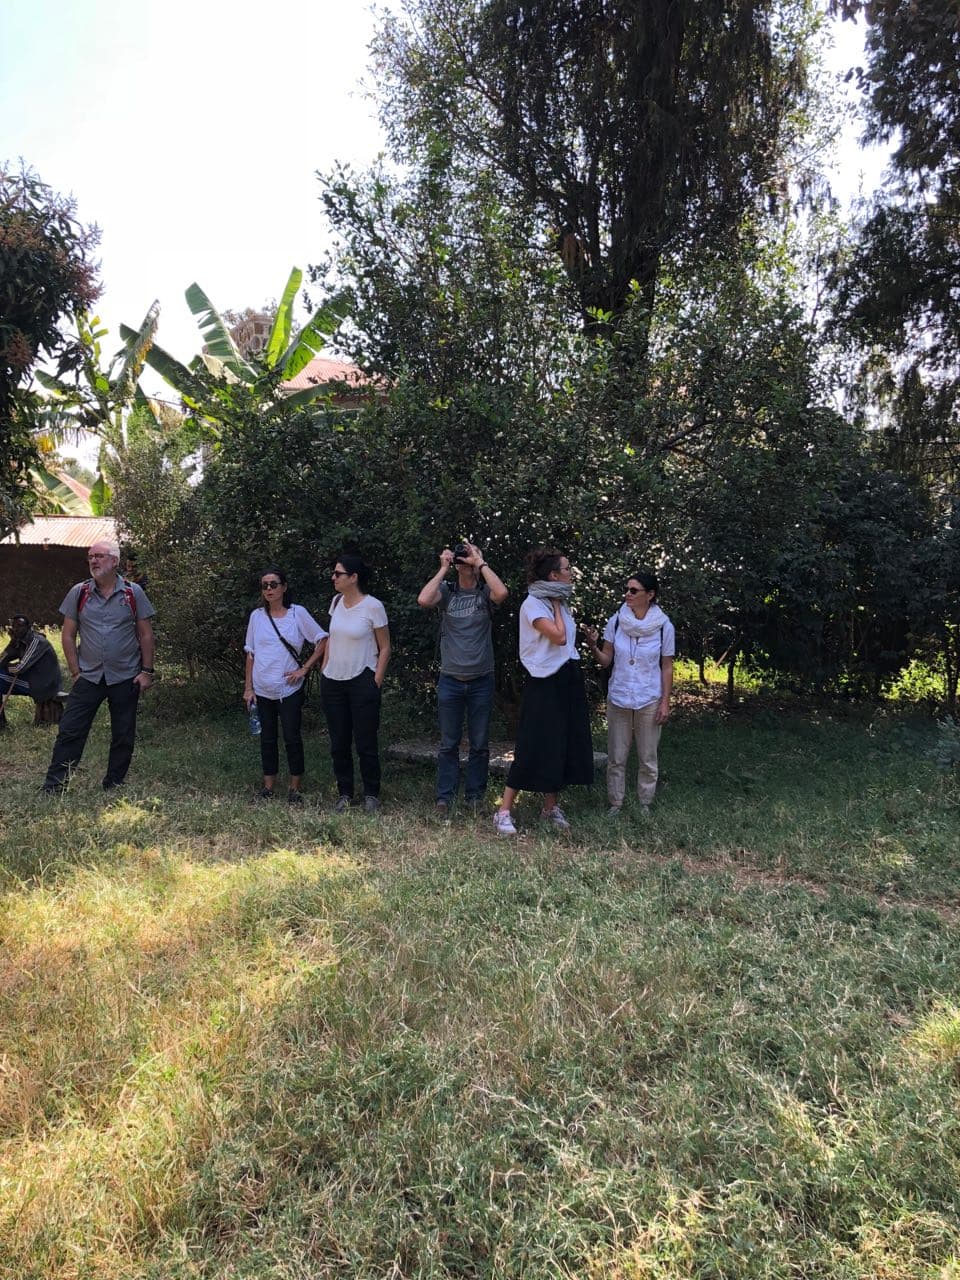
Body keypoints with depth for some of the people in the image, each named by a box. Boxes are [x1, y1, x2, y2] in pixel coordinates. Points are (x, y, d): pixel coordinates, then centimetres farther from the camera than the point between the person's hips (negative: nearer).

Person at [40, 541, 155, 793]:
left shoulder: (133, 593, 0)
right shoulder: (78, 592, 3)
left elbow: (146, 635, 3)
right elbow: (68, 635, 5)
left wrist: (147, 671, -3)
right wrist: (76, 672, -1)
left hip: (126, 678, 0)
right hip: (89, 676, 1)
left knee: (123, 737, 7)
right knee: (70, 732, -3)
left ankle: (113, 788, 20)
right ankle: (53, 787, 4)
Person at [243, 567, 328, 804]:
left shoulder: (298, 613, -4)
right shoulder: (257, 616, 4)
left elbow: (323, 641, -3)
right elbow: (250, 653, 8)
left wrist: (304, 669, -9)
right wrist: (248, 687, 4)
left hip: (289, 689, -3)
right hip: (262, 690, 3)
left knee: (292, 738, 1)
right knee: (267, 739, 11)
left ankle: (295, 788, 13)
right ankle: (268, 787, 23)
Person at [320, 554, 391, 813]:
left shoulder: (373, 606, -11)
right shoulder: (336, 601, 5)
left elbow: (385, 648, -5)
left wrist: (376, 682, -10)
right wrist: (324, 670, 12)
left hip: (362, 682, -5)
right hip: (333, 682, 6)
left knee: (366, 743, 1)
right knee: (339, 742, 10)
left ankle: (371, 794, 16)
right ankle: (344, 793, 22)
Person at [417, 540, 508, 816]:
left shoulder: (485, 592, 0)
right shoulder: (447, 592, 2)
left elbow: (502, 592, -23)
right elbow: (423, 600, -17)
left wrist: (481, 562, -13)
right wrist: (443, 569, -9)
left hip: (481, 681, 0)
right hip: (450, 680, 0)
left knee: (480, 745, 9)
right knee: (449, 744, 7)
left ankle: (475, 797, 21)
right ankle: (444, 798, 14)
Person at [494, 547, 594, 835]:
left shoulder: (560, 602, 13)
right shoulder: (533, 603, -12)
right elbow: (558, 637, -20)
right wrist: (556, 606, -11)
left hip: (568, 681, 9)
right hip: (544, 683, -8)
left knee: (564, 744, 11)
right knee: (533, 748, -8)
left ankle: (551, 807, 23)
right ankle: (504, 811, 0)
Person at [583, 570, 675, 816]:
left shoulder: (664, 626, -8)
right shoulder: (616, 621, -5)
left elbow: (667, 667, -1)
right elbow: (606, 660, 1)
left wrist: (665, 701, -4)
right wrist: (592, 645, -19)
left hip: (649, 701, -1)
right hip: (618, 699, 1)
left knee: (647, 758, 9)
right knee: (616, 757, 8)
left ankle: (645, 803, 22)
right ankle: (615, 803, 20)